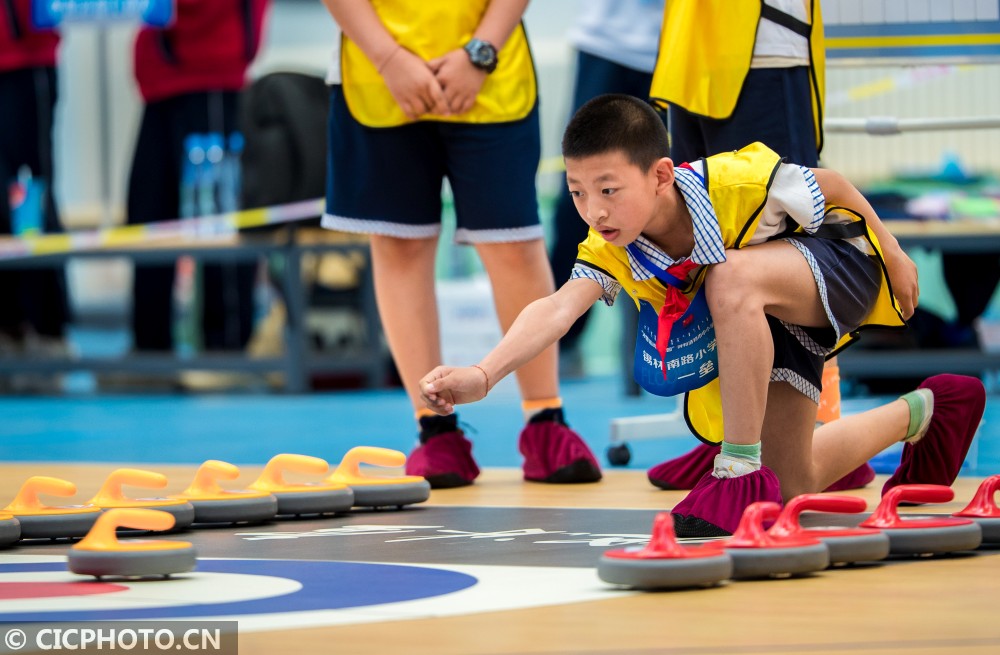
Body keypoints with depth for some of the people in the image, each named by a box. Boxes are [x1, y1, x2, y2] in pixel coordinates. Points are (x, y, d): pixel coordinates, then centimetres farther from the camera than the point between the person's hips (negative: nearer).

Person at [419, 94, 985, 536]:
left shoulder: (738, 185, -36)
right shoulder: (611, 253, -24)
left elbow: (831, 188, -18)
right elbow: (557, 309, -41)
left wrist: (893, 256, -3)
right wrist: (482, 375, -58)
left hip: (841, 261, -7)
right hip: (770, 328, 7)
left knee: (729, 277, -39)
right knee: (795, 483, 8)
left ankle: (742, 470, -30)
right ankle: (921, 413, 38)